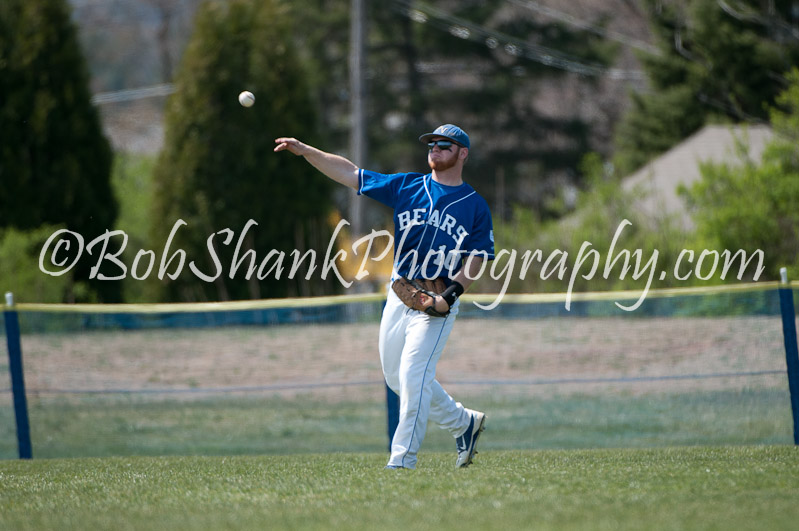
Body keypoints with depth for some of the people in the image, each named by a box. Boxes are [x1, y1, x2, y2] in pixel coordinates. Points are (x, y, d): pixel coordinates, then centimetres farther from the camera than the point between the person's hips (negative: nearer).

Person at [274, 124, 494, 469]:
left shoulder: (476, 206, 2)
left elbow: (475, 262, -3)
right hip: (399, 295, 5)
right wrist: (304, 150, -1)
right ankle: (463, 422, 28)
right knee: (397, 378, 9)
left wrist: (450, 295, -19)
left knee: (413, 376, -16)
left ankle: (402, 460, -13)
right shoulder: (406, 187, 11)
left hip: (436, 302, -5)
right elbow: (350, 174, 9)